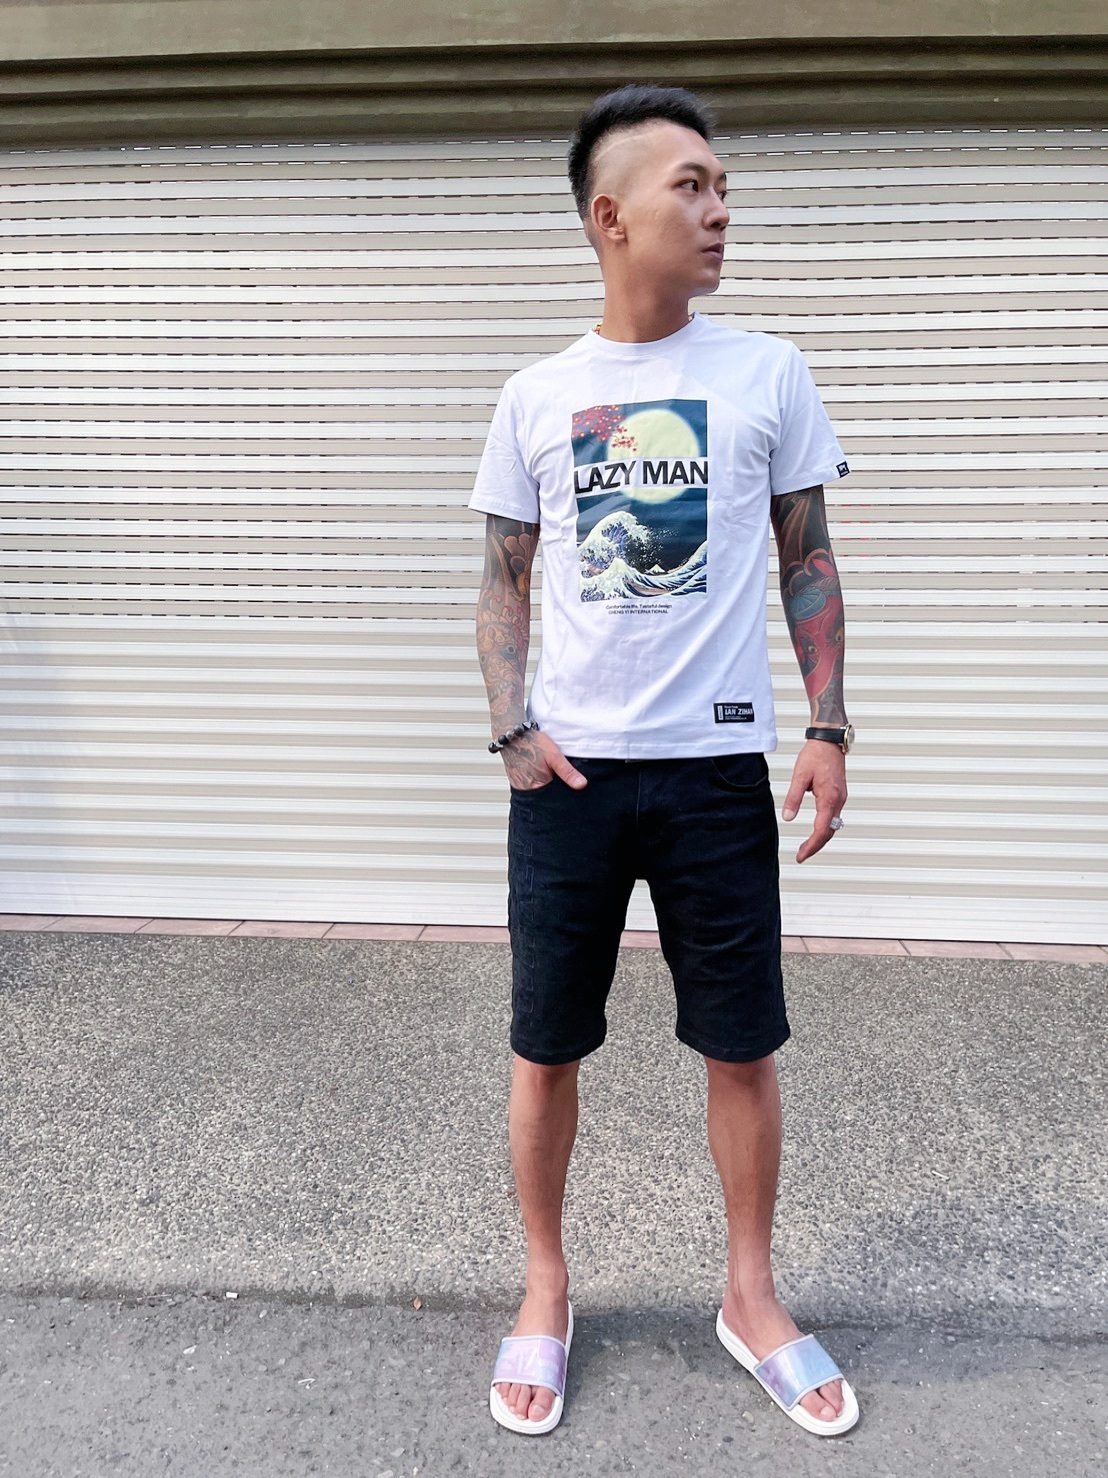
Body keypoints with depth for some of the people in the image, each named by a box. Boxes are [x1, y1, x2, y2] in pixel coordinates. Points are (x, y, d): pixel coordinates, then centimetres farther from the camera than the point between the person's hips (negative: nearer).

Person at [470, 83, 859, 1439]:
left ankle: (752, 1297, 32)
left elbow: (809, 564, 7)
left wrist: (828, 729, -1)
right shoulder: (535, 397, 4)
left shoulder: (768, 376, 4)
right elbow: (504, 579, 8)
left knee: (742, 1047, 8)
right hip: (568, 770, 1)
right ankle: (545, 1289, 32)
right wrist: (511, 730, -4)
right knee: (545, 1047, 9)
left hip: (720, 768, 0)